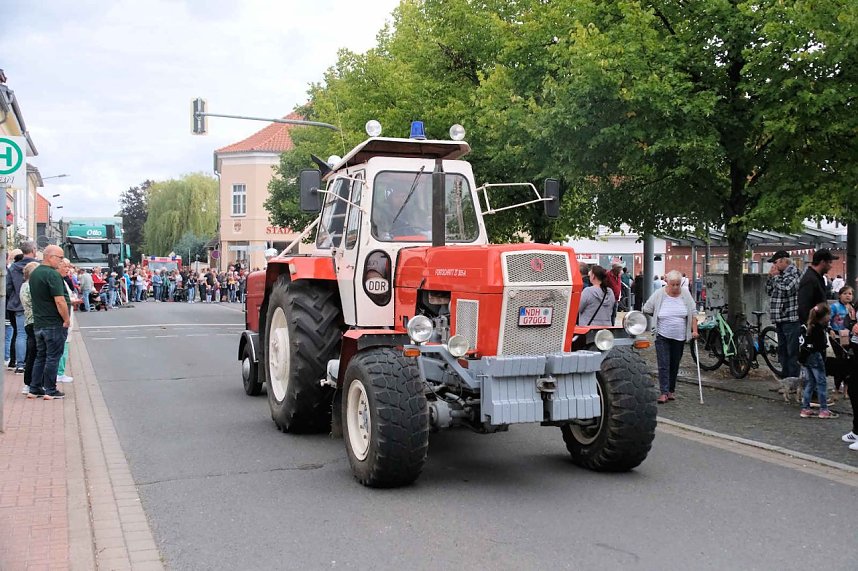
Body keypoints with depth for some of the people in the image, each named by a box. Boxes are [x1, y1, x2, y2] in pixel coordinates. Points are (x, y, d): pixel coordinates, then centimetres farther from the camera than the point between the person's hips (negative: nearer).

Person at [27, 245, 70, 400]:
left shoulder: (34, 274, 11)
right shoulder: (52, 274, -18)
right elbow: (59, 301, -22)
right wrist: (66, 319, -13)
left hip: (38, 323, 8)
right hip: (54, 324, -8)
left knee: (40, 356, 16)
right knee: (53, 357, 0)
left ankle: (34, 389, 19)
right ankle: (50, 391, 6)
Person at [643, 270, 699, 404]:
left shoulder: (685, 294, -1)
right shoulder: (659, 294, -9)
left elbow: (693, 313, 4)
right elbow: (646, 310, 2)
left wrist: (694, 330, -2)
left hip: (679, 337, 2)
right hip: (662, 337, -2)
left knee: (675, 365, 10)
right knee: (663, 365, -8)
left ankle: (671, 390, 22)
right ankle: (664, 392, -10)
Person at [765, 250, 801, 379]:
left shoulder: (793, 273, -10)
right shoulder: (780, 274, 15)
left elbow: (785, 289, -24)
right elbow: (769, 291, 20)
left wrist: (776, 276, -9)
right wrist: (771, 276, 7)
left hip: (791, 319, -9)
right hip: (780, 320, 9)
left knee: (792, 352, -7)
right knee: (782, 351, 15)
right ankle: (785, 378, 23)